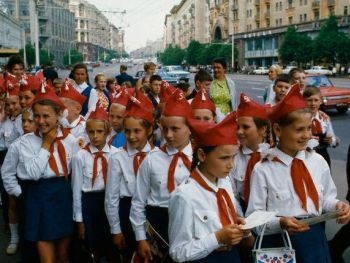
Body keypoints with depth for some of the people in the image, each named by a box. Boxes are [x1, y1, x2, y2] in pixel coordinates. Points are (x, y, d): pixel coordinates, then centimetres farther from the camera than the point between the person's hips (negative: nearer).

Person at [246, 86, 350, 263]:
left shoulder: (318, 161, 1)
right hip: (279, 243, -4)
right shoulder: (263, 170, -11)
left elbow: (325, 198, 13)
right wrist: (280, 223, -24)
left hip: (314, 239, 4)